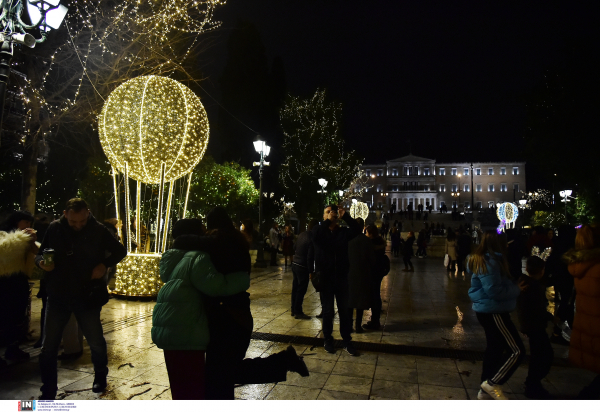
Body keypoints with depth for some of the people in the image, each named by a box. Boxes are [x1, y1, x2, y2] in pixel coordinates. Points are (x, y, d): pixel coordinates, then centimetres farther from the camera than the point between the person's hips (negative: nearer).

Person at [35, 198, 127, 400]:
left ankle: (100, 377, 39)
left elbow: (120, 251, 1)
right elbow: (40, 252, 7)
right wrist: (42, 262, -16)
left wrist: (104, 265, -16)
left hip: (87, 296, -1)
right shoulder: (55, 228, -3)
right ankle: (48, 393, 25)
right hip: (57, 296, 2)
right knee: (49, 347, 7)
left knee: (96, 341, 12)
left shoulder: (98, 230, -8)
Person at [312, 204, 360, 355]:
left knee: (345, 311, 10)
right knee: (327, 311, 10)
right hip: (325, 278, -2)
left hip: (341, 277, 2)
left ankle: (347, 342, 21)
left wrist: (345, 216, -19)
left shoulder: (343, 231, 4)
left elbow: (356, 229, -14)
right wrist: (327, 221, -21)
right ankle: (328, 340, 25)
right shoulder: (319, 230, -1)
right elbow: (315, 236, -25)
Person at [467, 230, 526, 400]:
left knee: (494, 349, 17)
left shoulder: (481, 260, 12)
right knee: (517, 350, -6)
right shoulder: (489, 262, -20)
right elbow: (495, 291, -23)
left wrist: (514, 286, 3)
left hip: (488, 310, 11)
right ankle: (492, 383, 0)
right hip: (493, 311, -11)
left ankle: (486, 390, 27)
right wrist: (516, 289, -9)